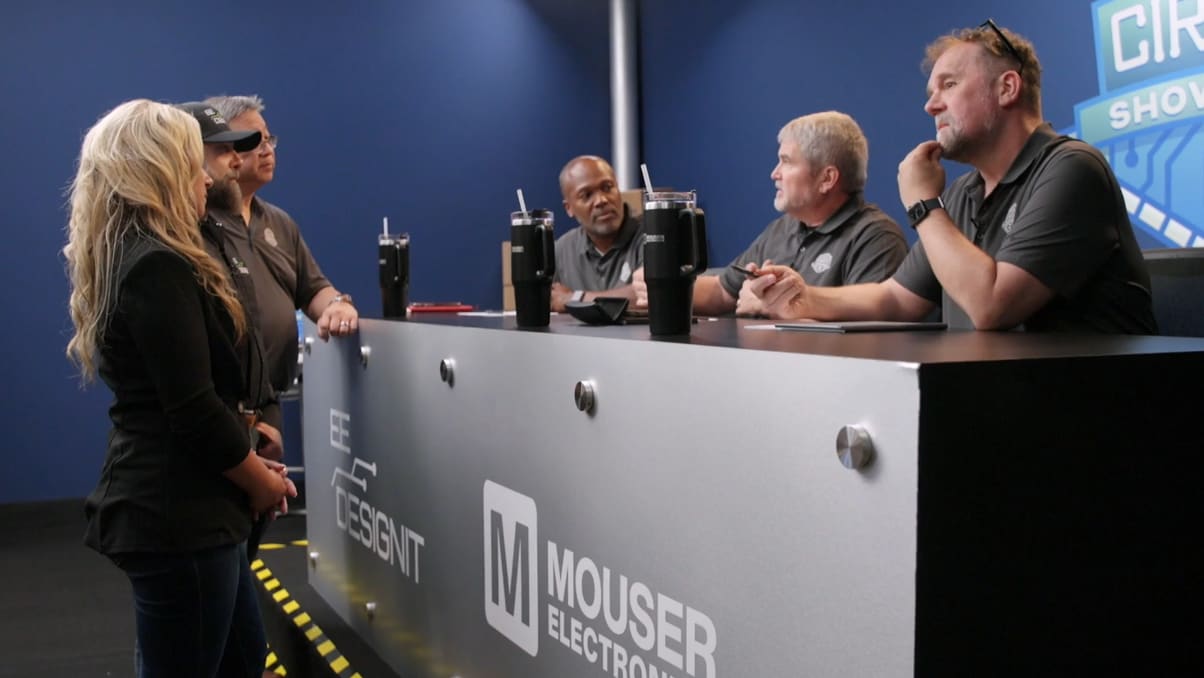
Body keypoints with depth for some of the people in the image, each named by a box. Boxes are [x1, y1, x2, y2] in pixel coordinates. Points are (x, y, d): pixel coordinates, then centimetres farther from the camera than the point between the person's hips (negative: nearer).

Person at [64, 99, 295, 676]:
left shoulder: (131, 259, 13)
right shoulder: (158, 267, -18)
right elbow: (193, 410, -22)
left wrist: (251, 467, 13)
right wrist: (263, 483, -7)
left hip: (174, 505, 10)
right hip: (177, 515, -10)